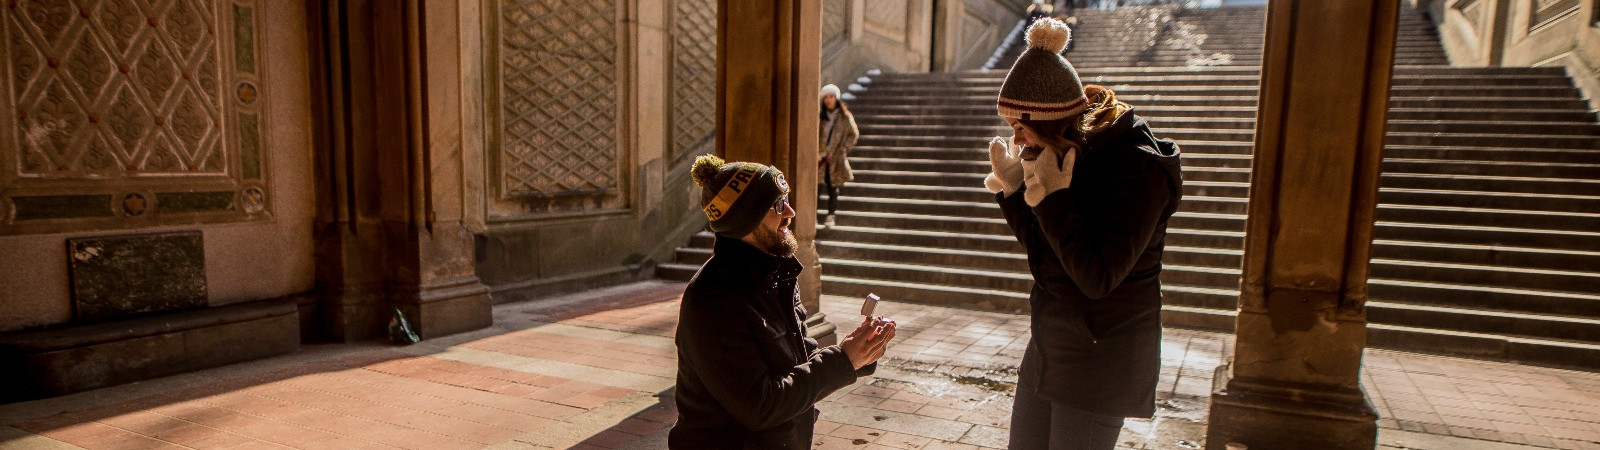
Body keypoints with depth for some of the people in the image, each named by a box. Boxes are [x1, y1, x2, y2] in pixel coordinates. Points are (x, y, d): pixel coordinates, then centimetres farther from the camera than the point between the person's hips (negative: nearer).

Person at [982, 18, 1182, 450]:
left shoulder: (1139, 167, -20)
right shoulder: (1072, 154, 2)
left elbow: (1099, 277, -25)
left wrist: (1051, 195, -25)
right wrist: (1013, 190, -4)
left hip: (1102, 357, -7)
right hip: (1050, 345, 8)